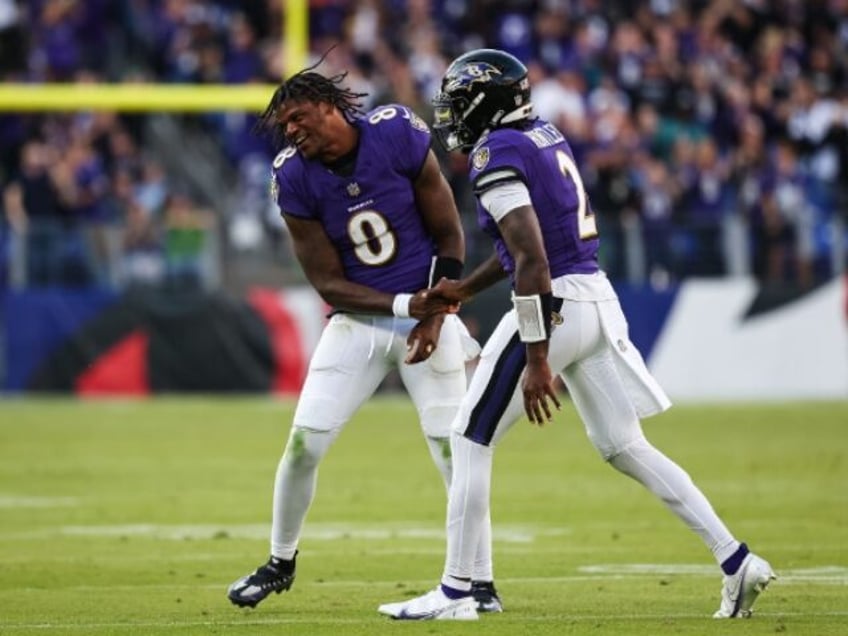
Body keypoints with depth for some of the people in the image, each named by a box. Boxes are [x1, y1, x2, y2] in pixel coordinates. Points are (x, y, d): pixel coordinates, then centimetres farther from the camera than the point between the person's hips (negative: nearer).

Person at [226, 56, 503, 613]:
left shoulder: (398, 135, -14)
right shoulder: (295, 178, -10)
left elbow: (450, 236, -6)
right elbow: (328, 281, -8)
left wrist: (436, 314, -14)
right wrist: (401, 305, -21)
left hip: (426, 311, -2)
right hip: (358, 321, 2)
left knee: (453, 449, -8)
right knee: (304, 443, -4)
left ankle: (481, 582, 4)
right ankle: (280, 563, 19)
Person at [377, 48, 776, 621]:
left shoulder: (497, 156, -12)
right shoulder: (546, 137, 15)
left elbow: (532, 262, -20)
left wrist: (536, 360, -22)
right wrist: (466, 288, 29)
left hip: (556, 304, -9)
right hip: (598, 298, 9)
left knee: (472, 441, 3)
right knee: (625, 446, 12)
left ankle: (456, 591, 4)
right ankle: (736, 560, 6)